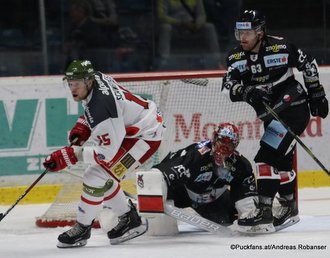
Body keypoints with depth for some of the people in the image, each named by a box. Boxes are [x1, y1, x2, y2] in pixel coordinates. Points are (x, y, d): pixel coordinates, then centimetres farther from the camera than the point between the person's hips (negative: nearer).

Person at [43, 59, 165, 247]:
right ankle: (130, 220, 27)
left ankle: (82, 230, 2)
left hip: (144, 136, -10)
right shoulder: (96, 77, -5)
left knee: (96, 177, -13)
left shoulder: (101, 107, -32)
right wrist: (82, 126, 5)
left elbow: (107, 151, -29)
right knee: (103, 176, 14)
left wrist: (69, 156, -31)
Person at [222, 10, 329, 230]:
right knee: (281, 160, 20)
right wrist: (247, 92, -35)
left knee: (268, 156, -20)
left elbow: (308, 64, -2)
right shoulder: (237, 57, -2)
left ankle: (265, 209, -23)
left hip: (294, 108, -7)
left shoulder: (281, 47, -16)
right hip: (271, 114, 7)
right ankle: (290, 208, 37)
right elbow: (229, 85, -14)